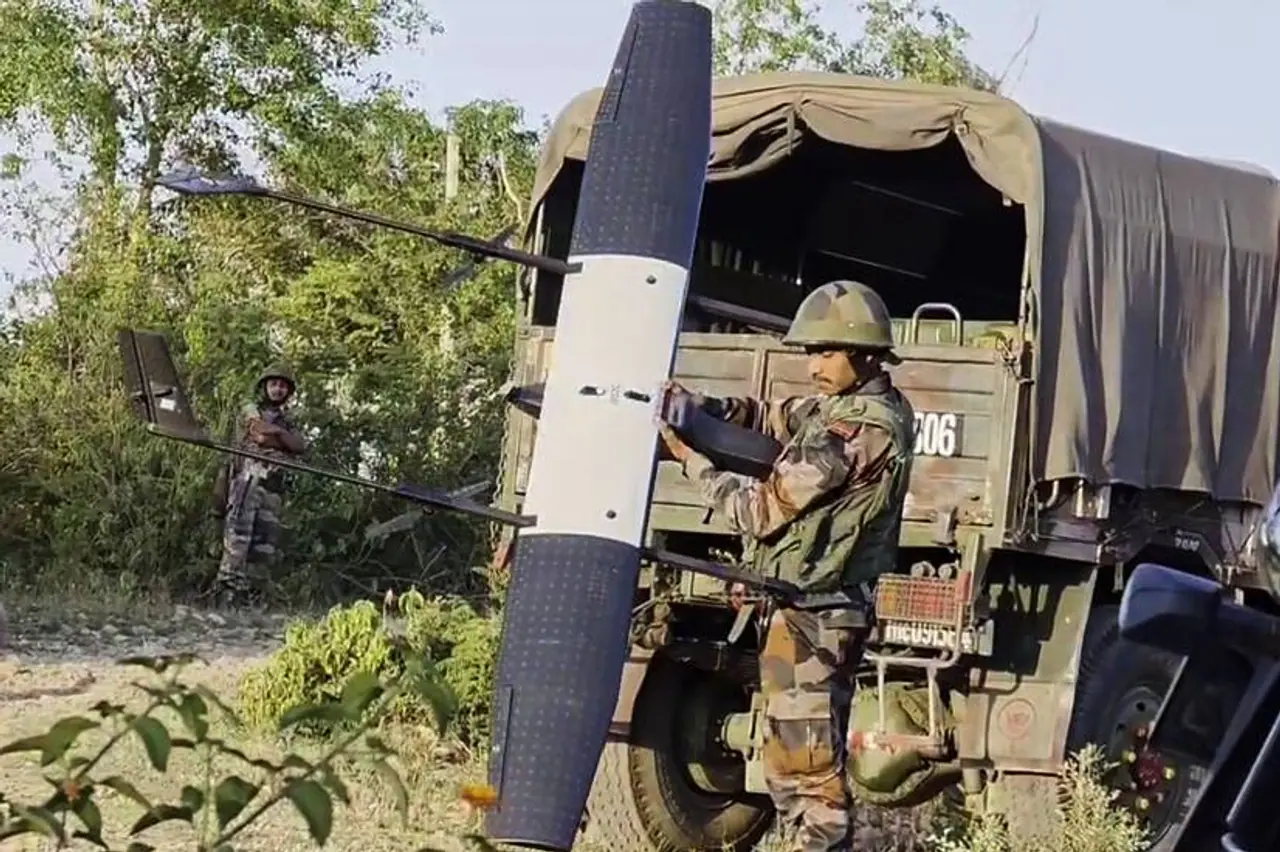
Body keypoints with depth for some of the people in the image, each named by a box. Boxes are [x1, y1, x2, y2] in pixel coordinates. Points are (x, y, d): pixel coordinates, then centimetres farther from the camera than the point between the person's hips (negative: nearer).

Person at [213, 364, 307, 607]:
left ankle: (245, 587, 2)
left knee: (264, 545, 0)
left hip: (272, 487, 6)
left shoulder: (285, 421, 26)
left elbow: (301, 447, 9)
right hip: (249, 479, -6)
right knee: (239, 534, -15)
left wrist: (275, 433, 0)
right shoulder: (250, 412, 8)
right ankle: (228, 586, -19)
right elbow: (263, 437, -10)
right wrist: (284, 437, 5)